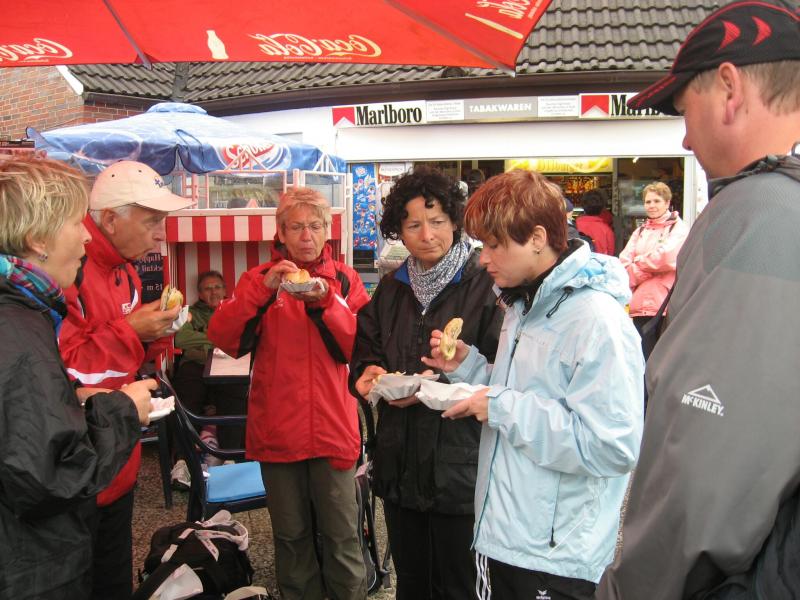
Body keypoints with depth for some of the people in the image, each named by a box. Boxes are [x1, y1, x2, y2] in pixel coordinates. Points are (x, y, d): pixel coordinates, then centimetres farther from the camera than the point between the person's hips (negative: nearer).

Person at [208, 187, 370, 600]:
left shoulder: (344, 279, 4)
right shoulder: (260, 278, 4)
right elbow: (224, 338, -10)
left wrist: (325, 301, -20)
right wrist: (263, 289, -20)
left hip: (332, 426, -1)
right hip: (277, 428, 1)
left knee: (341, 534, 5)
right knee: (290, 534, 15)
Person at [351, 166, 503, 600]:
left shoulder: (484, 285, -11)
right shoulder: (392, 288, 9)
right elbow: (364, 352, 15)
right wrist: (368, 373, -6)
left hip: (458, 465, -6)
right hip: (399, 464, 6)